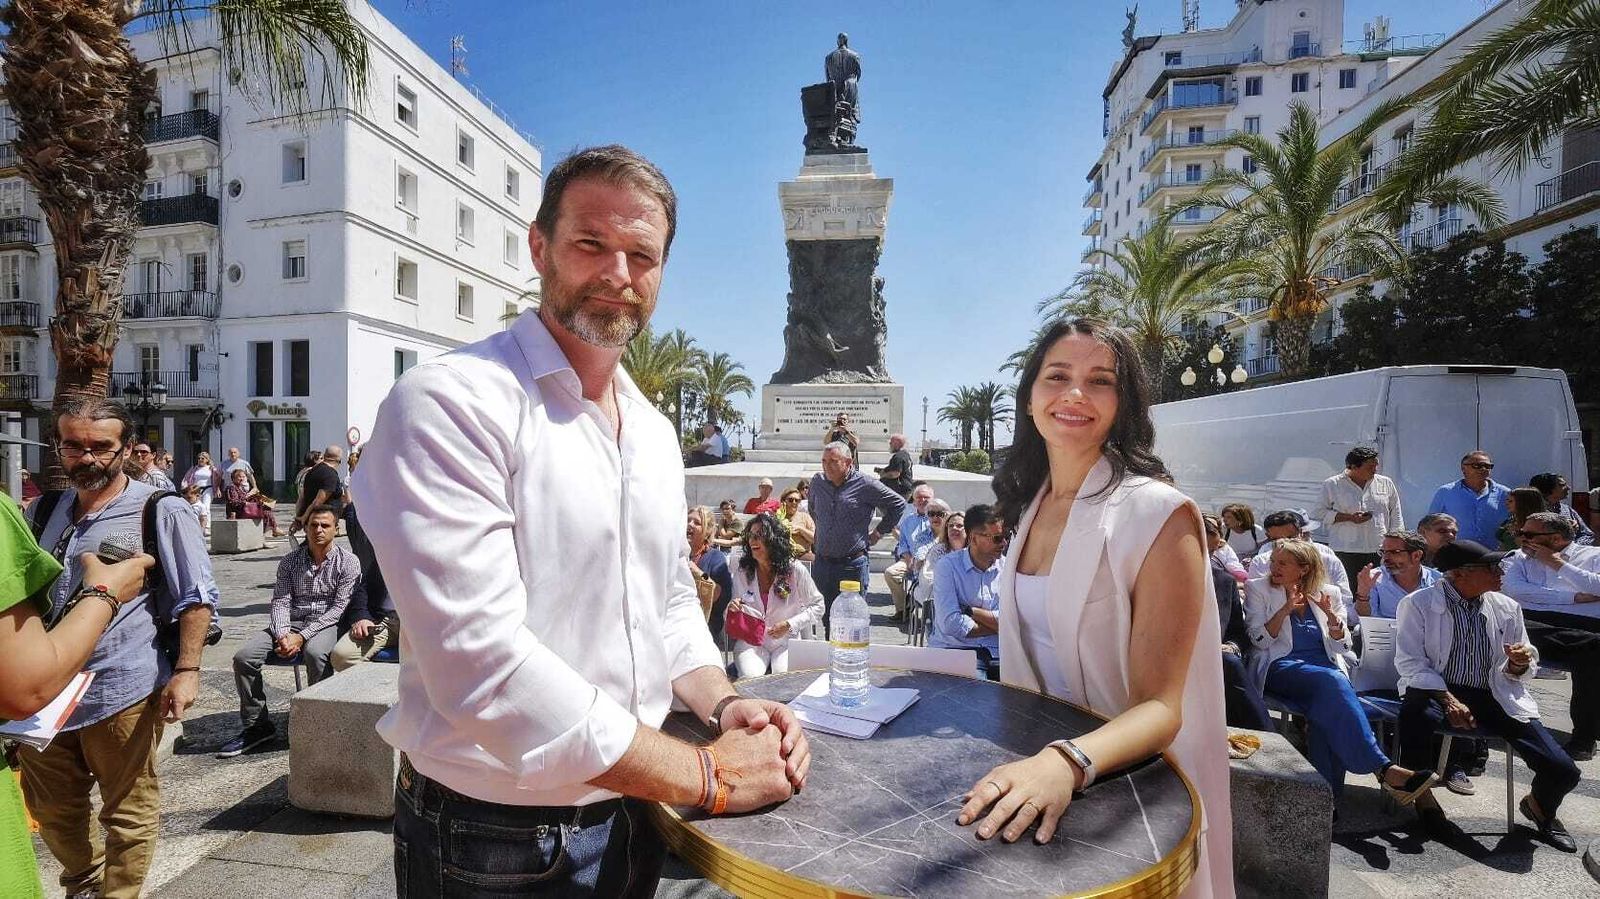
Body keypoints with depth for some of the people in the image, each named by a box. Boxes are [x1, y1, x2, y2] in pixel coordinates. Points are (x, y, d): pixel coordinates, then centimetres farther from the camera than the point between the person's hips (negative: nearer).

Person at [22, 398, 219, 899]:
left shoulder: (160, 512, -9)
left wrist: (187, 670, -17)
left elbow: (197, 596, -11)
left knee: (128, 812, 7)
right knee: (50, 808, 22)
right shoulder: (42, 512, 9)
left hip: (123, 689, -6)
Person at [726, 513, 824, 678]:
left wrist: (790, 625, -12)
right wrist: (732, 608, -14)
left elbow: (817, 606, 0)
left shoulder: (795, 570, -8)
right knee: (750, 678, -26)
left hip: (786, 641, -1)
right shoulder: (742, 570, -1)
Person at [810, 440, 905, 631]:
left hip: (853, 564, -5)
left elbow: (898, 505, 3)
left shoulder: (866, 485, -8)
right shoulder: (817, 481, 7)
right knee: (825, 617, 12)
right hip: (822, 563, 5)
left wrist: (878, 532, 4)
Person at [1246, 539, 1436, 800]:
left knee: (1329, 702, -33)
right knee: (1331, 680, -34)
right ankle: (1385, 769, -36)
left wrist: (1331, 615, -7)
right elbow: (1259, 640, -1)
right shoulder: (1258, 589, 9)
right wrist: (1286, 609, -11)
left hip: (1326, 667, 3)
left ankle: (1327, 790, -32)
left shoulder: (1328, 593, 16)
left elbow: (1342, 646, 10)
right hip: (1282, 668, -2)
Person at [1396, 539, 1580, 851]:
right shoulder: (1418, 604, -6)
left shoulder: (1507, 608, 8)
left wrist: (1518, 665, -10)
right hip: (1436, 689, -4)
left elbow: (1523, 673, 15)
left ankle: (1538, 806, 26)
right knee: (1415, 713, -38)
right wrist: (1447, 698, -23)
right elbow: (1410, 662, -10)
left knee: (1563, 770, -14)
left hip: (1496, 697, 4)